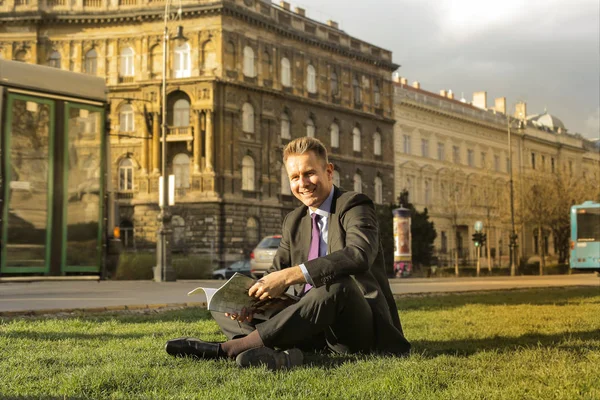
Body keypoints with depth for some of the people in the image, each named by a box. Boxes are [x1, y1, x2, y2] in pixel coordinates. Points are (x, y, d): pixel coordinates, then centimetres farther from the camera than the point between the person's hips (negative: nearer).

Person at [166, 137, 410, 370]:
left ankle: (228, 348, -36)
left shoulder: (354, 206, -6)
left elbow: (359, 255, -27)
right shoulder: (294, 221, 16)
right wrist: (251, 298, -15)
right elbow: (277, 271, 9)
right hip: (315, 328, 7)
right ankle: (281, 352, -35)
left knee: (338, 285, -39)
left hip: (360, 326, -7)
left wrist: (290, 275, -34)